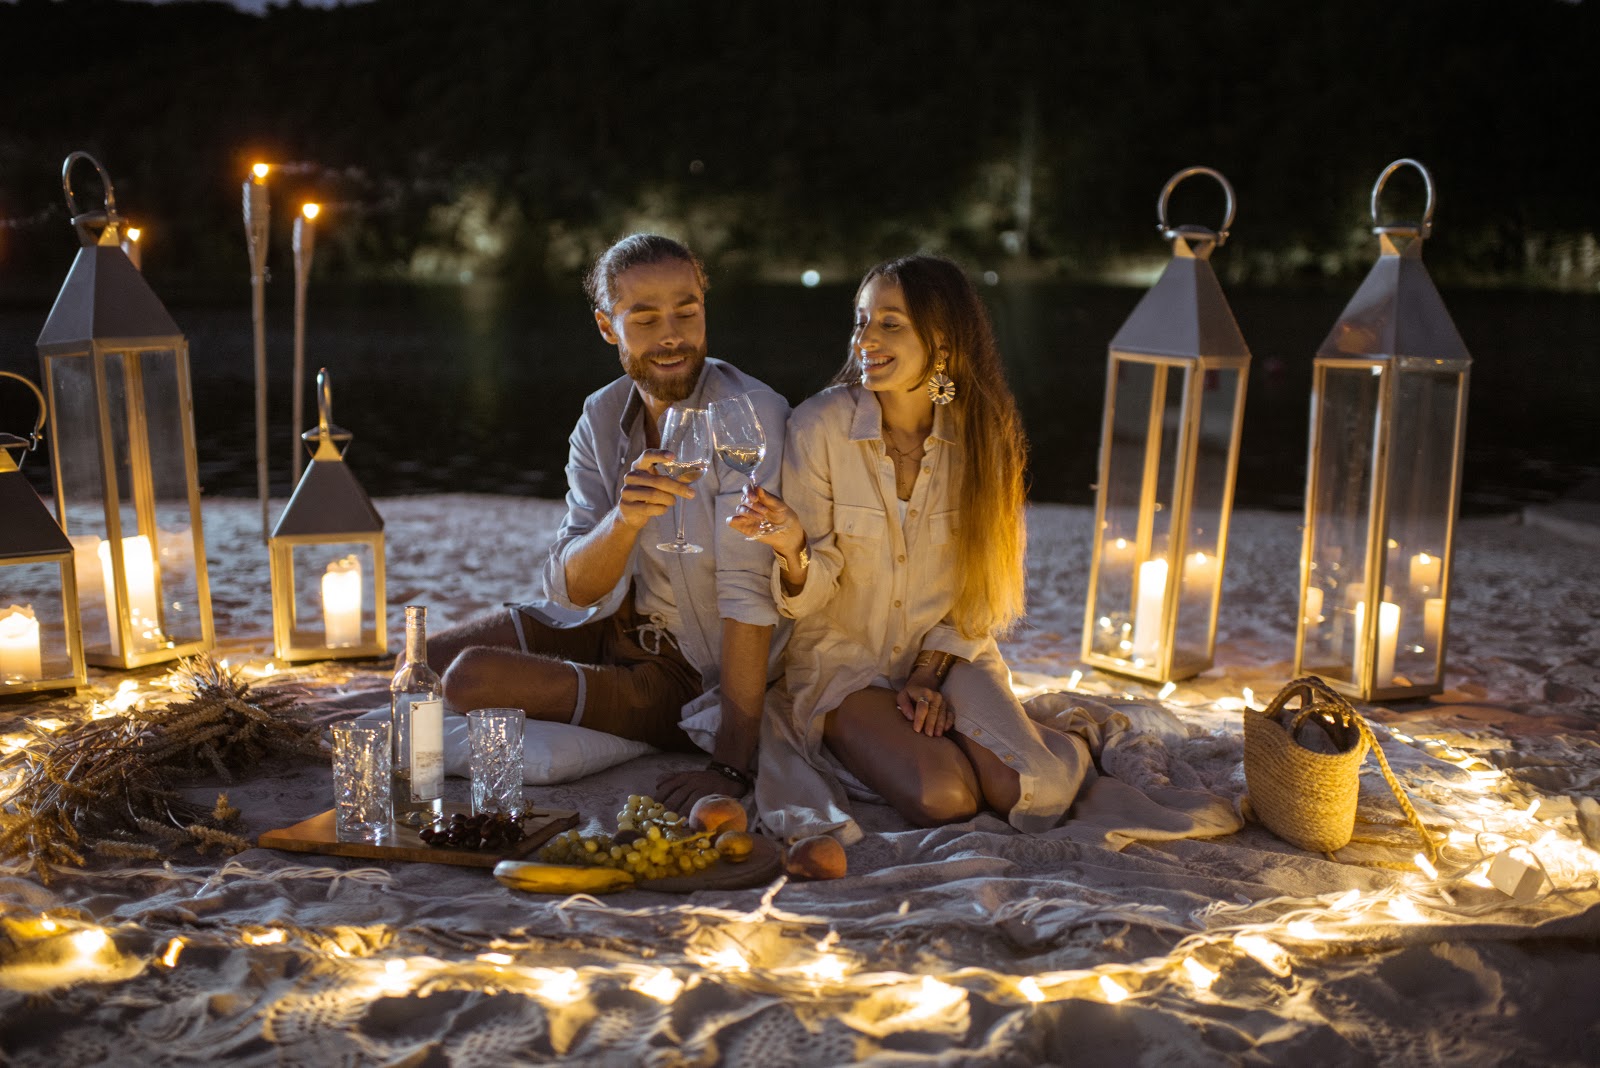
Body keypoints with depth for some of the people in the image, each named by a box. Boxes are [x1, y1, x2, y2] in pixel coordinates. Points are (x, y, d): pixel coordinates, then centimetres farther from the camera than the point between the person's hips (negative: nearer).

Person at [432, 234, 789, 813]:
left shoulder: (750, 416, -22)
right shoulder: (601, 417, -2)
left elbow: (750, 591, -28)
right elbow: (572, 591, -10)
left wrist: (731, 766, -33)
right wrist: (624, 518, -33)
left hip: (692, 674, -6)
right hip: (613, 622, 6)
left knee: (473, 678, -19)